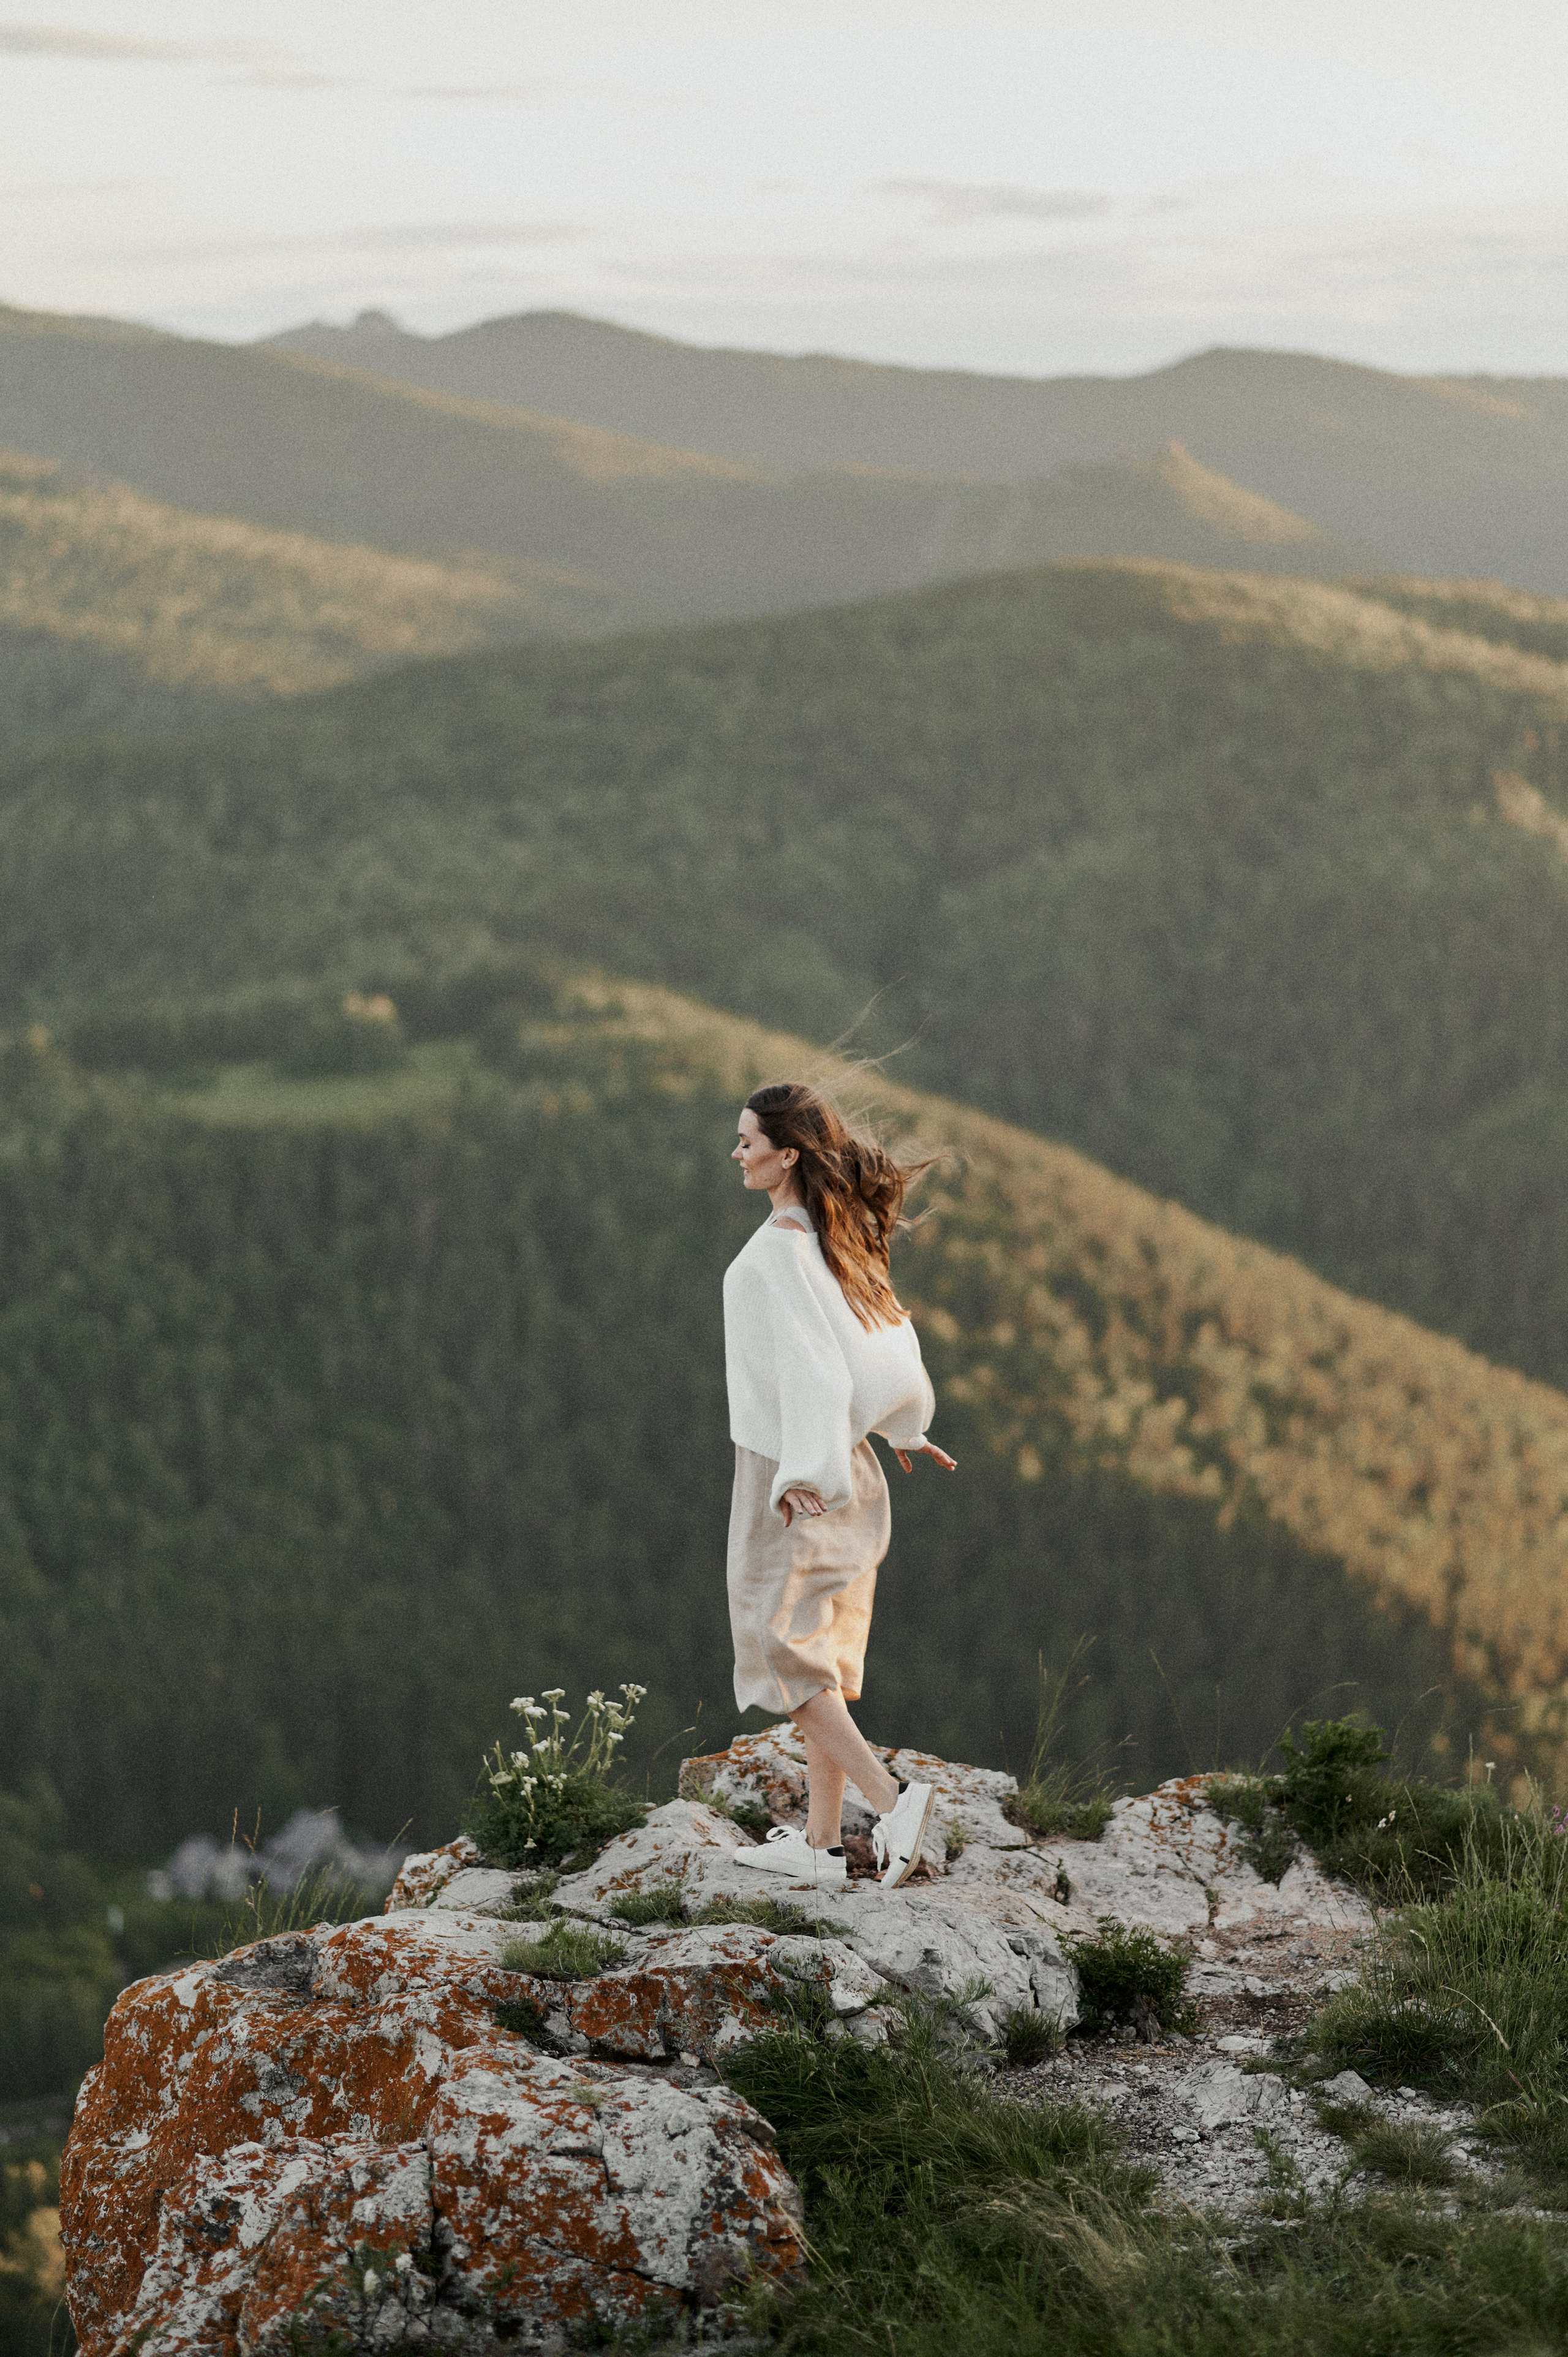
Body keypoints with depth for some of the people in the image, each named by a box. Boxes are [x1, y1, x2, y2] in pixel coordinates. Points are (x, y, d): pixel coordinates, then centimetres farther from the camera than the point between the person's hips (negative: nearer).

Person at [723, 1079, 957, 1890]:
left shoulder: (780, 1248, -19)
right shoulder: (838, 1237, 7)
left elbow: (810, 1364, -27)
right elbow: (888, 1341, 16)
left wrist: (802, 1473, -32)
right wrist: (905, 1428, 30)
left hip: (790, 1476, -9)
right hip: (843, 1473, 9)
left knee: (780, 1649, -1)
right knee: (823, 1654, 12)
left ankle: (890, 1797, -14)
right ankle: (821, 1843, 16)